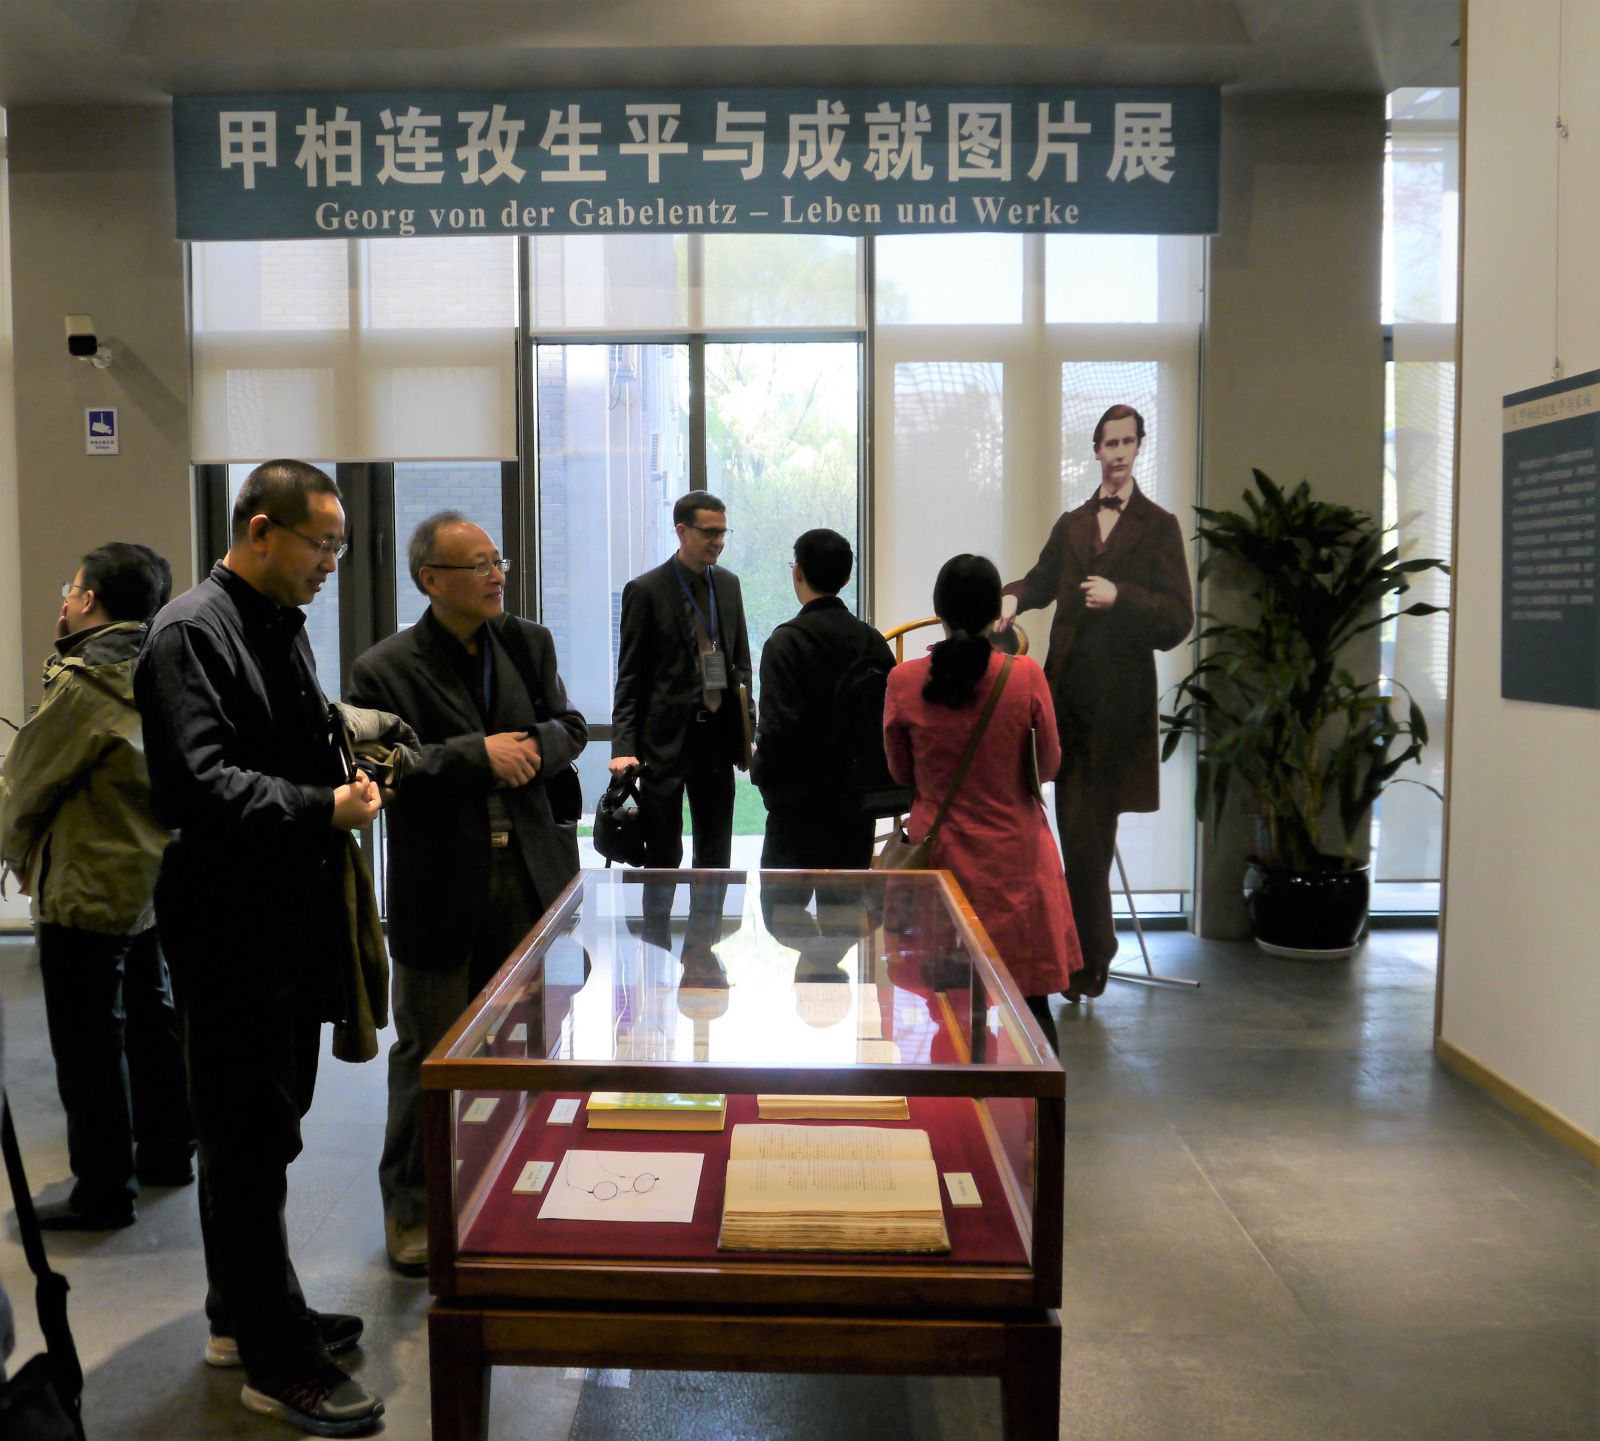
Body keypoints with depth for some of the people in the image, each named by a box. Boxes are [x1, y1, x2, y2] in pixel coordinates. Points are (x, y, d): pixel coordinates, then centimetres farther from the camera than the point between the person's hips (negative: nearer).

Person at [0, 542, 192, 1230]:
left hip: (87, 891, -9)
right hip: (154, 880, 9)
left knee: (89, 1043, 1)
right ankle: (166, 1150, 33)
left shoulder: (85, 683, -20)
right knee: (151, 1019, 20)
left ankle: (103, 1189, 10)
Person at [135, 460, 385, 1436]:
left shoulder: (285, 623, 14)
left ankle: (247, 1315, 35)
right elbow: (202, 782, -24)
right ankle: (276, 1362, 14)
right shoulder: (191, 634, -15)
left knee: (264, 1129, 19)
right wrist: (325, 808, -25)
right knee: (252, 1142, 1)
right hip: (234, 926, -9)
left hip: (290, 917, 9)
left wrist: (344, 765, 9)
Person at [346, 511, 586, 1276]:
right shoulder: (385, 668, -10)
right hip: (439, 890, -4)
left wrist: (534, 748, -12)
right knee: (427, 1054, 8)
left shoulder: (529, 644, 6)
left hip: (527, 881, 5)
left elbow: (569, 725, 10)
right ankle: (411, 1207, 26)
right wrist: (477, 755, -23)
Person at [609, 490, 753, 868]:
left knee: (716, 852, 12)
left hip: (717, 737, 5)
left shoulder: (729, 584, 9)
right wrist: (623, 747, -16)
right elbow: (629, 678, -8)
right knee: (663, 855, 5)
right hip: (666, 738, -5)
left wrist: (746, 731, 9)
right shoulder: (645, 591, -7)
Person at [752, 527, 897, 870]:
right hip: (858, 804, 5)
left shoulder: (786, 641, -14)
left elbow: (779, 725, -19)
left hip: (800, 806, -5)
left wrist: (759, 769, -2)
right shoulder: (872, 640, 2)